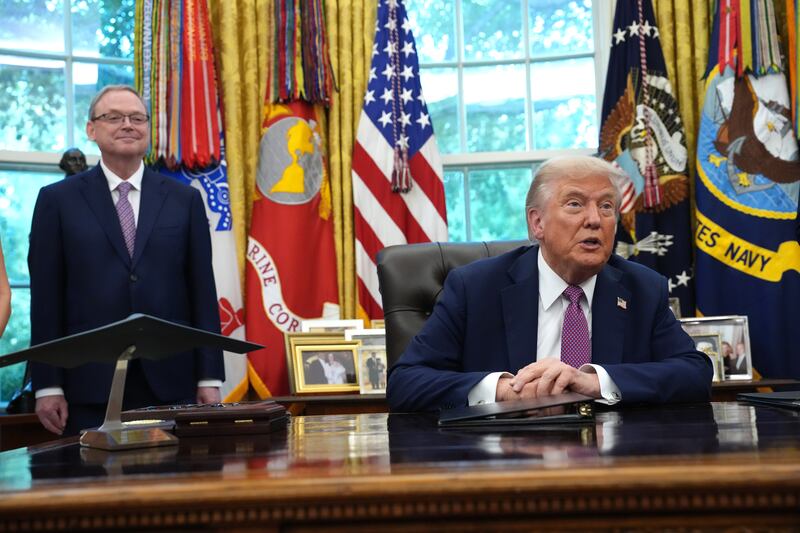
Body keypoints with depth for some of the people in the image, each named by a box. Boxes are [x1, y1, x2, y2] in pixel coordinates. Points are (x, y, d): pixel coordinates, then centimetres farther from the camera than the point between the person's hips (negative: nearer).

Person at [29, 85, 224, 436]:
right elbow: (46, 297, 3)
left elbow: (202, 291, 6)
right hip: (89, 385, -1)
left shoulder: (185, 199, 9)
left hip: (171, 384, 1)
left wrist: (209, 379, 1)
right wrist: (48, 386, -2)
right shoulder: (58, 200, 6)